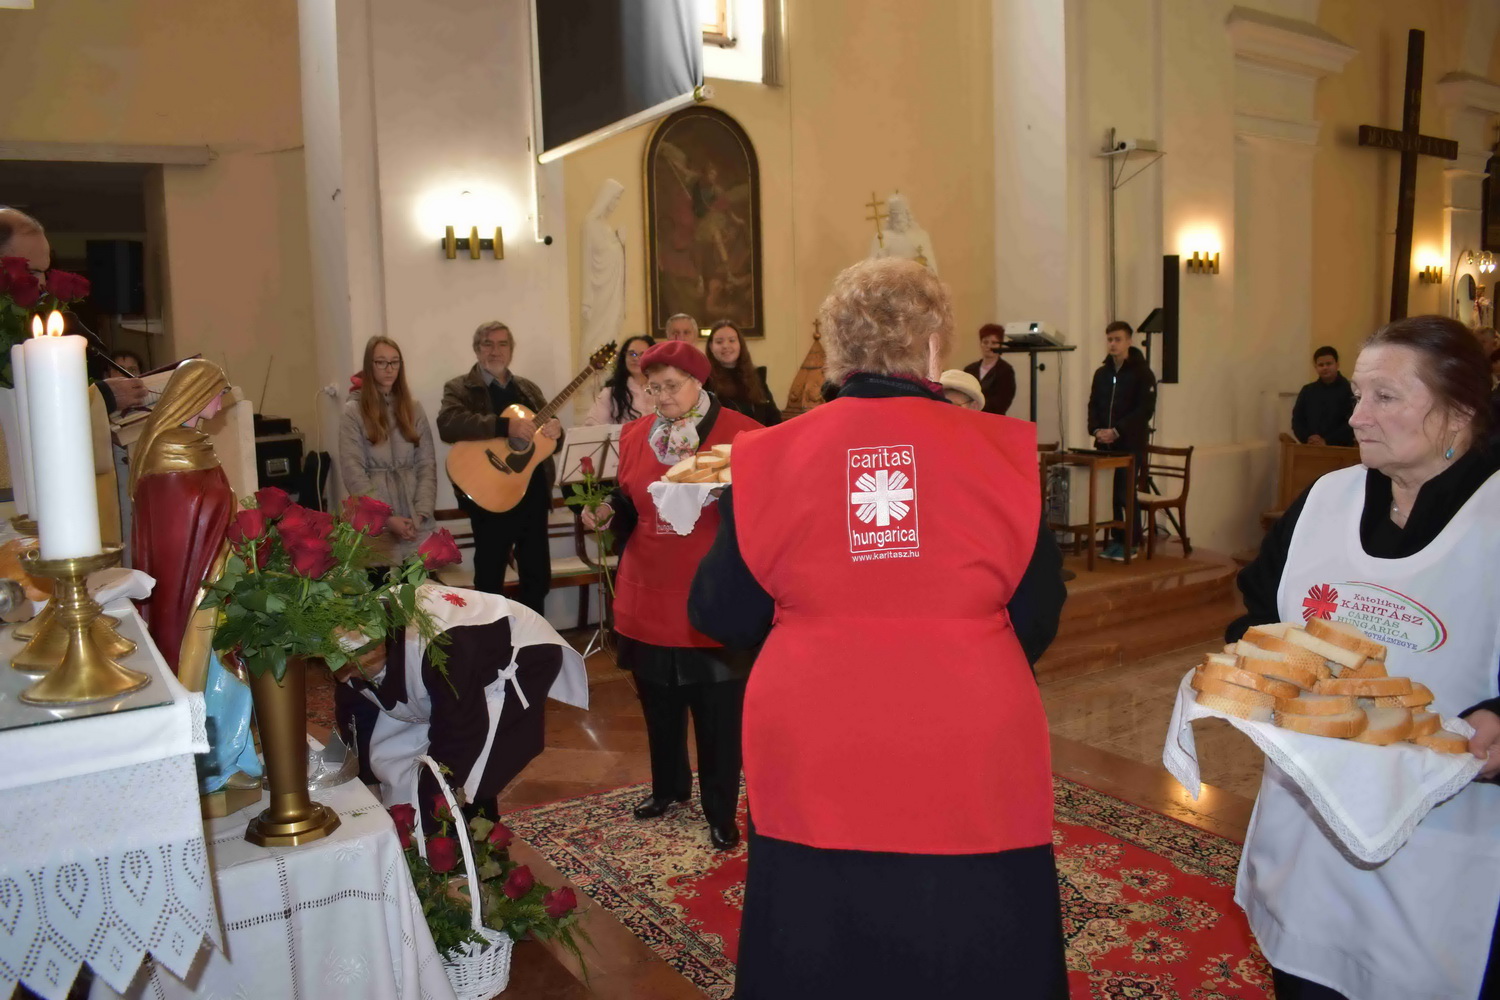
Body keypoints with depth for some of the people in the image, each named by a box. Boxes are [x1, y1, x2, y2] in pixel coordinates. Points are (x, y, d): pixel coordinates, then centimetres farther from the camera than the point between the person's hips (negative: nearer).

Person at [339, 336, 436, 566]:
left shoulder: (414, 409, 11)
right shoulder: (353, 411, 0)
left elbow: (427, 465, 6)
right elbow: (352, 472, -7)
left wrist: (421, 513, -8)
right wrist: (386, 518, -14)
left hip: (417, 521, 3)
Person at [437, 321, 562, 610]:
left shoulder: (528, 388, 17)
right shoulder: (460, 388, -1)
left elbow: (550, 431, 18)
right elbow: (447, 425, -21)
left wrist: (555, 429, -8)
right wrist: (505, 426, -30)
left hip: (534, 493, 5)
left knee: (538, 577, 12)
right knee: (489, 581, 5)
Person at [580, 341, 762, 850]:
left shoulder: (741, 433, -9)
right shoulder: (634, 435, 6)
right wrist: (606, 511, -3)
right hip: (649, 596, 5)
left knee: (718, 713, 4)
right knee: (658, 703, 19)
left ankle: (721, 812, 22)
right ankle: (668, 786, 42)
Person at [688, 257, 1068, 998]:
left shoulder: (771, 458, -6)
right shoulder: (1001, 450, -8)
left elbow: (720, 615, 3)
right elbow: (1037, 616, 3)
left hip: (815, 770, 1)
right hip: (971, 768, 0)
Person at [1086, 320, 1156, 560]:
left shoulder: (1142, 372, -3)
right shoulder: (1101, 373, 15)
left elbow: (1145, 408, -11)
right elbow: (1093, 405, 15)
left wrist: (1117, 431, -17)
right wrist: (1096, 430, -4)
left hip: (1131, 444, -5)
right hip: (1105, 445, 5)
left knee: (1126, 495, -5)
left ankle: (1132, 543, 6)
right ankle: (1116, 539, 14)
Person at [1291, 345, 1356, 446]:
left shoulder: (1349, 389, -2)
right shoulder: (1307, 391, 14)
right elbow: (1297, 419, 12)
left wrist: (1327, 441, -17)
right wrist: (1307, 438, -7)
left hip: (1339, 449, -4)